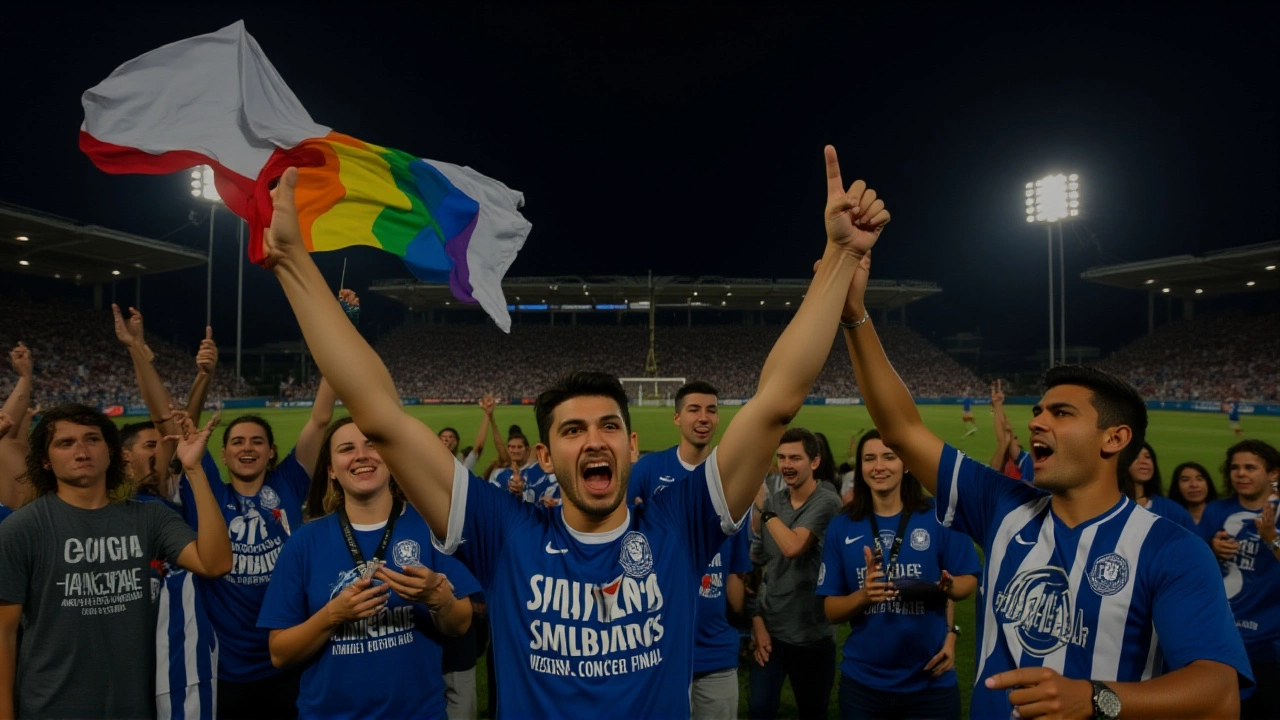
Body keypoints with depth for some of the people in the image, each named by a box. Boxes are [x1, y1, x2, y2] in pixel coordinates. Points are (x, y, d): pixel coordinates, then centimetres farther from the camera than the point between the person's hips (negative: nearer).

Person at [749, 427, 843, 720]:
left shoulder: (826, 502, -12)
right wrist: (757, 620, -1)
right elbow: (752, 560, 4)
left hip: (812, 632, -3)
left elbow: (792, 547, -27)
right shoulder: (771, 501, 3)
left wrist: (762, 504, -21)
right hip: (770, 628, 3)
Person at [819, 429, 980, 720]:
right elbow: (831, 610, -1)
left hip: (931, 681, -1)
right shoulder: (841, 526, -3)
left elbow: (969, 581, 1)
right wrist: (863, 596, -20)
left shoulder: (938, 517, -7)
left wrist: (948, 587, -20)